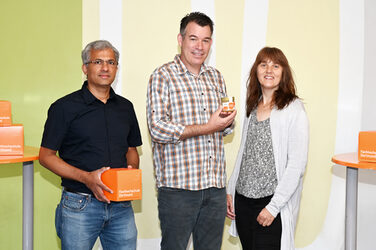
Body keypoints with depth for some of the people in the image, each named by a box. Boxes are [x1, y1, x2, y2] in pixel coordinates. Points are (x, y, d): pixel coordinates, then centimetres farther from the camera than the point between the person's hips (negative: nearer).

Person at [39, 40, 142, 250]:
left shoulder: (125, 107, 11)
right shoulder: (65, 107, -3)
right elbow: (46, 156, -4)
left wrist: (132, 170, -2)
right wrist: (86, 178, -16)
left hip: (121, 206, 4)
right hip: (79, 207, -4)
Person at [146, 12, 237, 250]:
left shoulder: (216, 76, 15)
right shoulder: (163, 76, -4)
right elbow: (158, 129, -15)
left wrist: (227, 122, -3)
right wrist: (207, 127, -17)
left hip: (216, 186, 6)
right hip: (178, 186, -5)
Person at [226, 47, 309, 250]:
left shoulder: (294, 110, -8)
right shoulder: (252, 107, 11)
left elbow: (297, 165, -13)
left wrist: (274, 206, -15)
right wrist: (230, 191, 12)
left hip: (272, 203, -5)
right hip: (243, 200, 6)